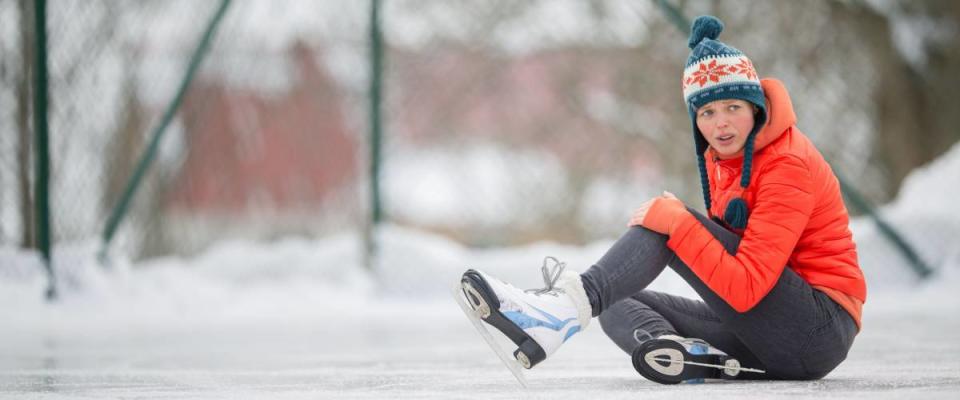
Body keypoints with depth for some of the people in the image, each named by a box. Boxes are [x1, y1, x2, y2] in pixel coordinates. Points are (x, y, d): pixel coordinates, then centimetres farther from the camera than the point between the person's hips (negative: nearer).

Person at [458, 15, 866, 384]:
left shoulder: (788, 164, -16)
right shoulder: (719, 156, 10)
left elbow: (747, 289, -24)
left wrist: (676, 221, -26)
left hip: (822, 331, -9)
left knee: (666, 223, -19)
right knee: (619, 304, 0)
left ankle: (570, 303, -37)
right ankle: (691, 355, -30)